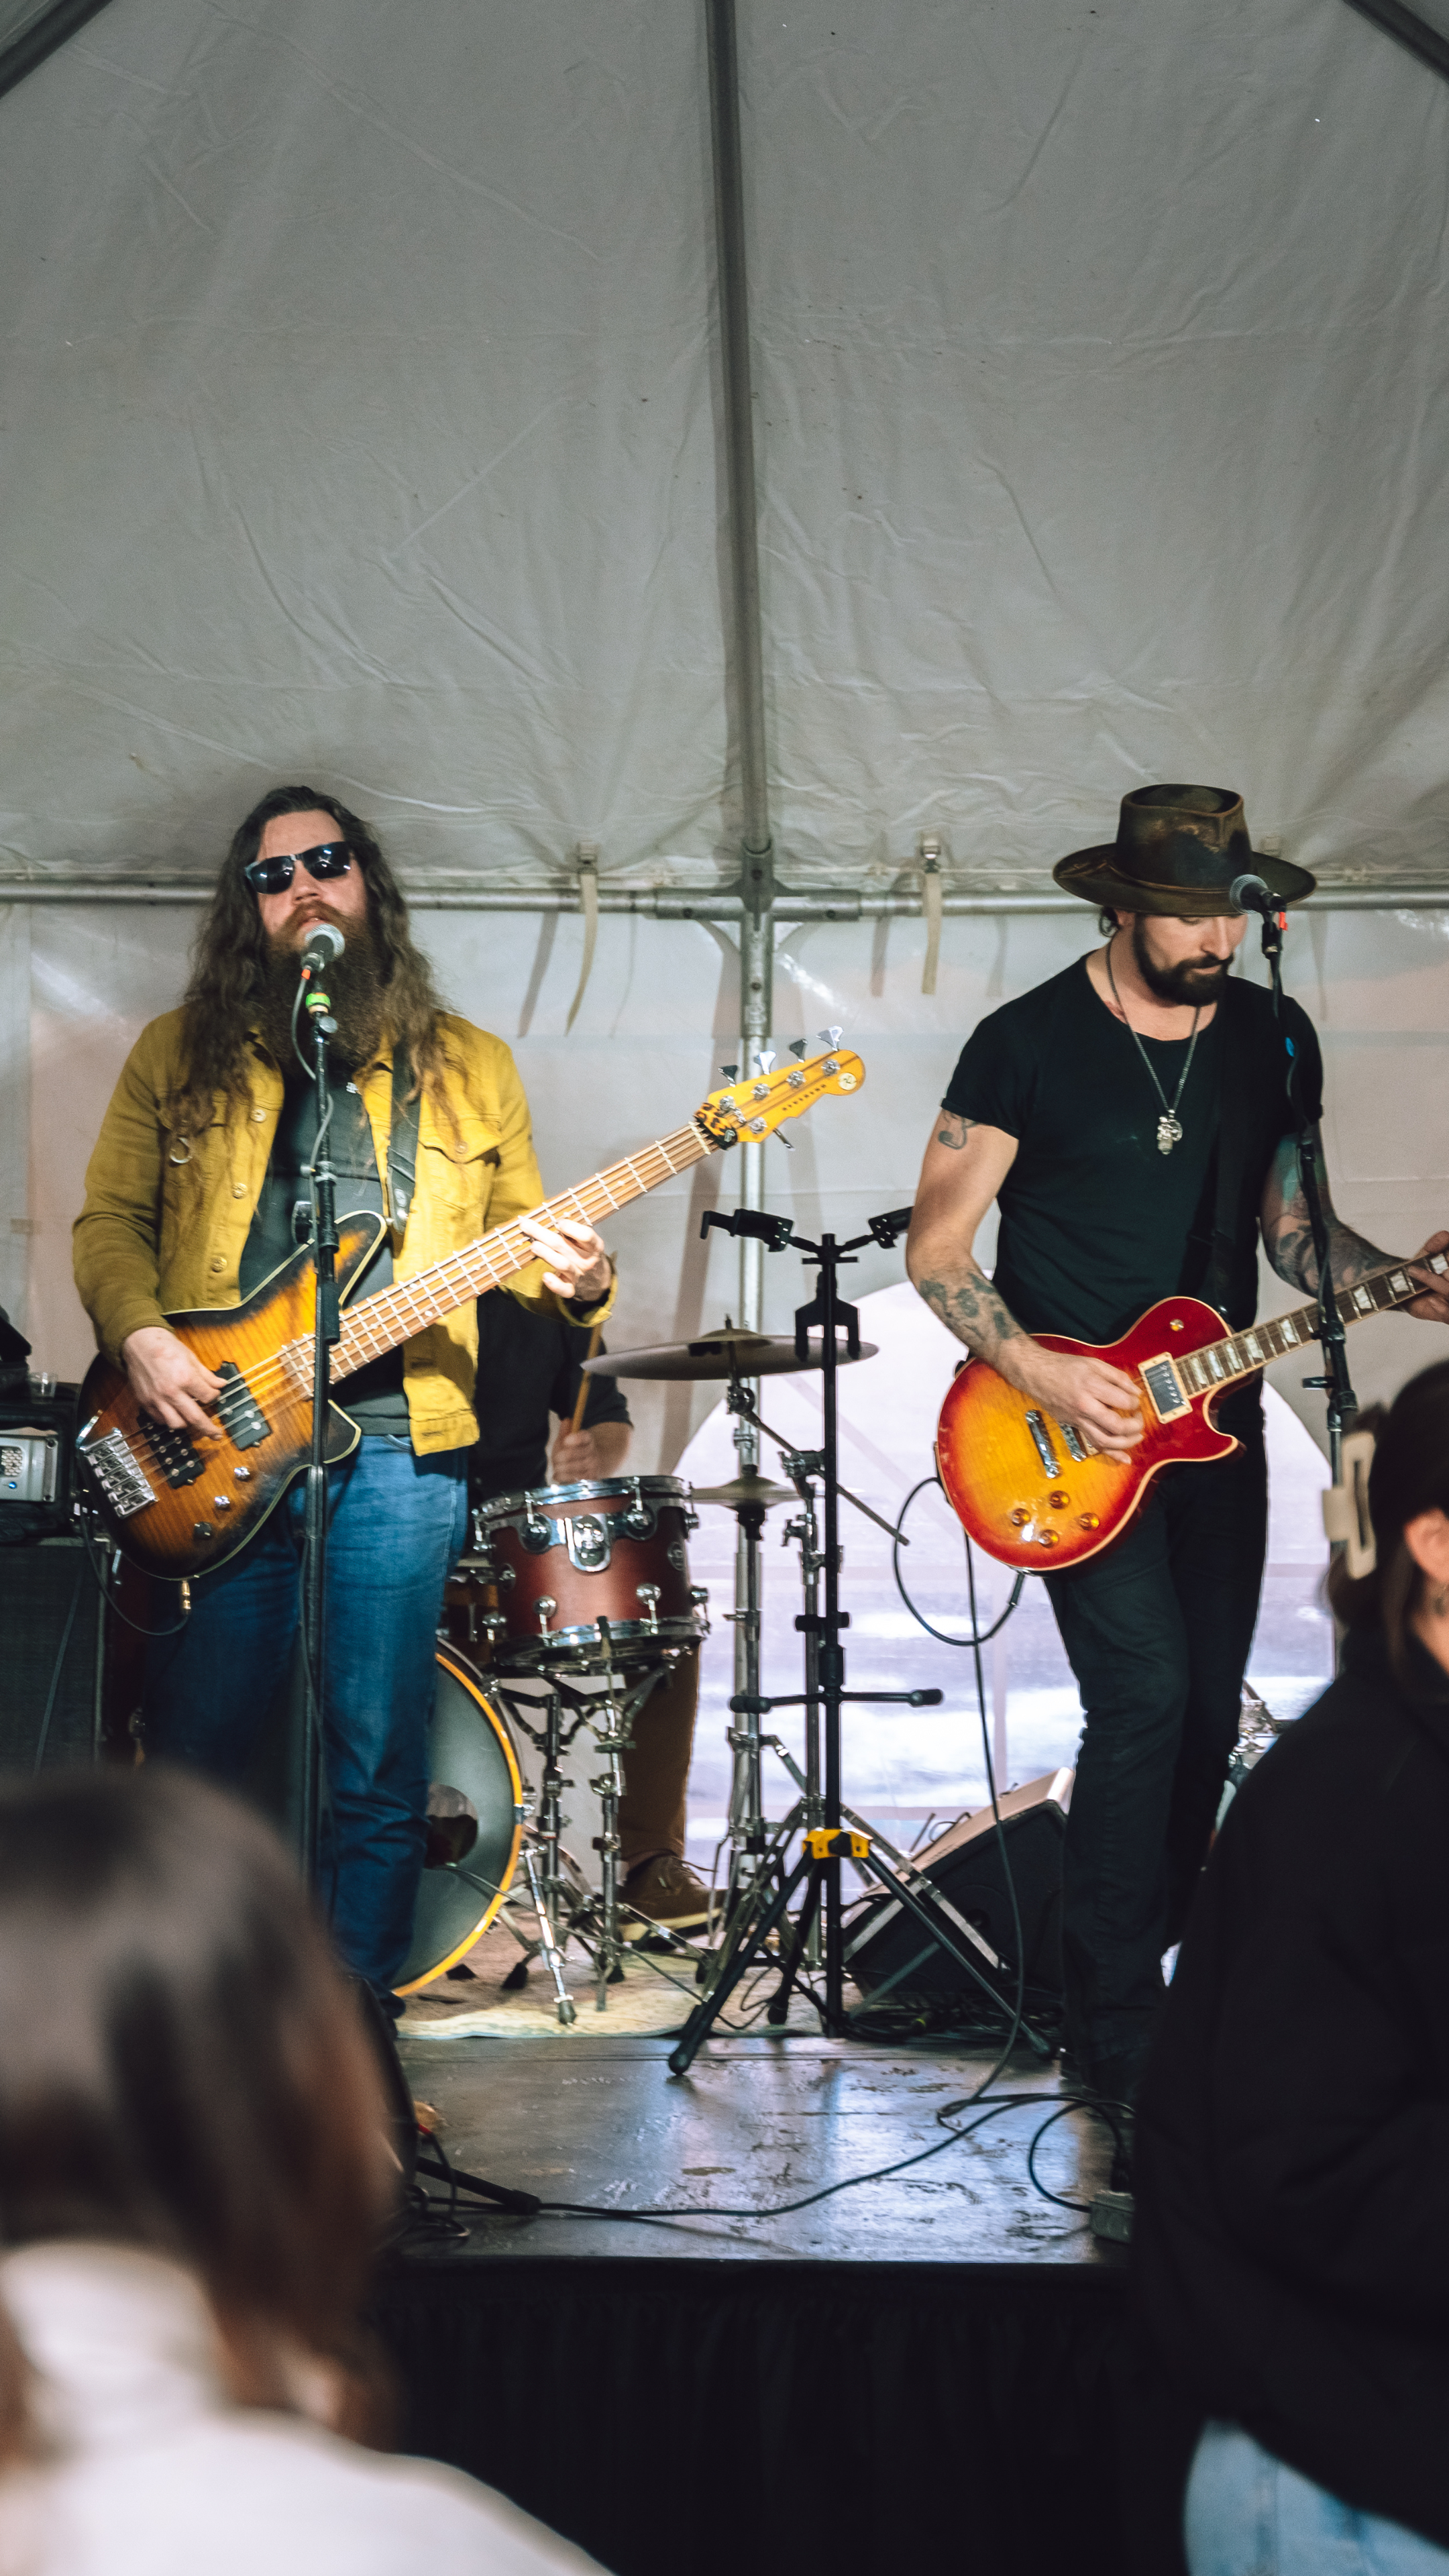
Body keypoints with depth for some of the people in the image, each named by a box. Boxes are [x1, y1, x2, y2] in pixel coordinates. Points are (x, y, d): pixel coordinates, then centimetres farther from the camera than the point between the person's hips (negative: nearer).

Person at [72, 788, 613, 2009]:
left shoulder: (469, 1068, 13)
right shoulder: (180, 1056, 11)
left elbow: (521, 1233, 14)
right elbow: (111, 1219, 10)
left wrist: (573, 1280, -9)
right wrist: (140, 1334, -8)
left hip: (398, 1447, 0)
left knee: (381, 1778, 1)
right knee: (192, 1760, 2)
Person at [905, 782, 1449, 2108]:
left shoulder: (1274, 1037, 6)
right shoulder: (1029, 1042, -9)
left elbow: (1290, 1225, 14)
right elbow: (936, 1250, -6)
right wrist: (1042, 1374, -19)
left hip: (1215, 1417, 5)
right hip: (1072, 1422, -5)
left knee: (1208, 1713, 8)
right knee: (1145, 1699, -15)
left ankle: (1157, 1963, 26)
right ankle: (1117, 2035, -5)